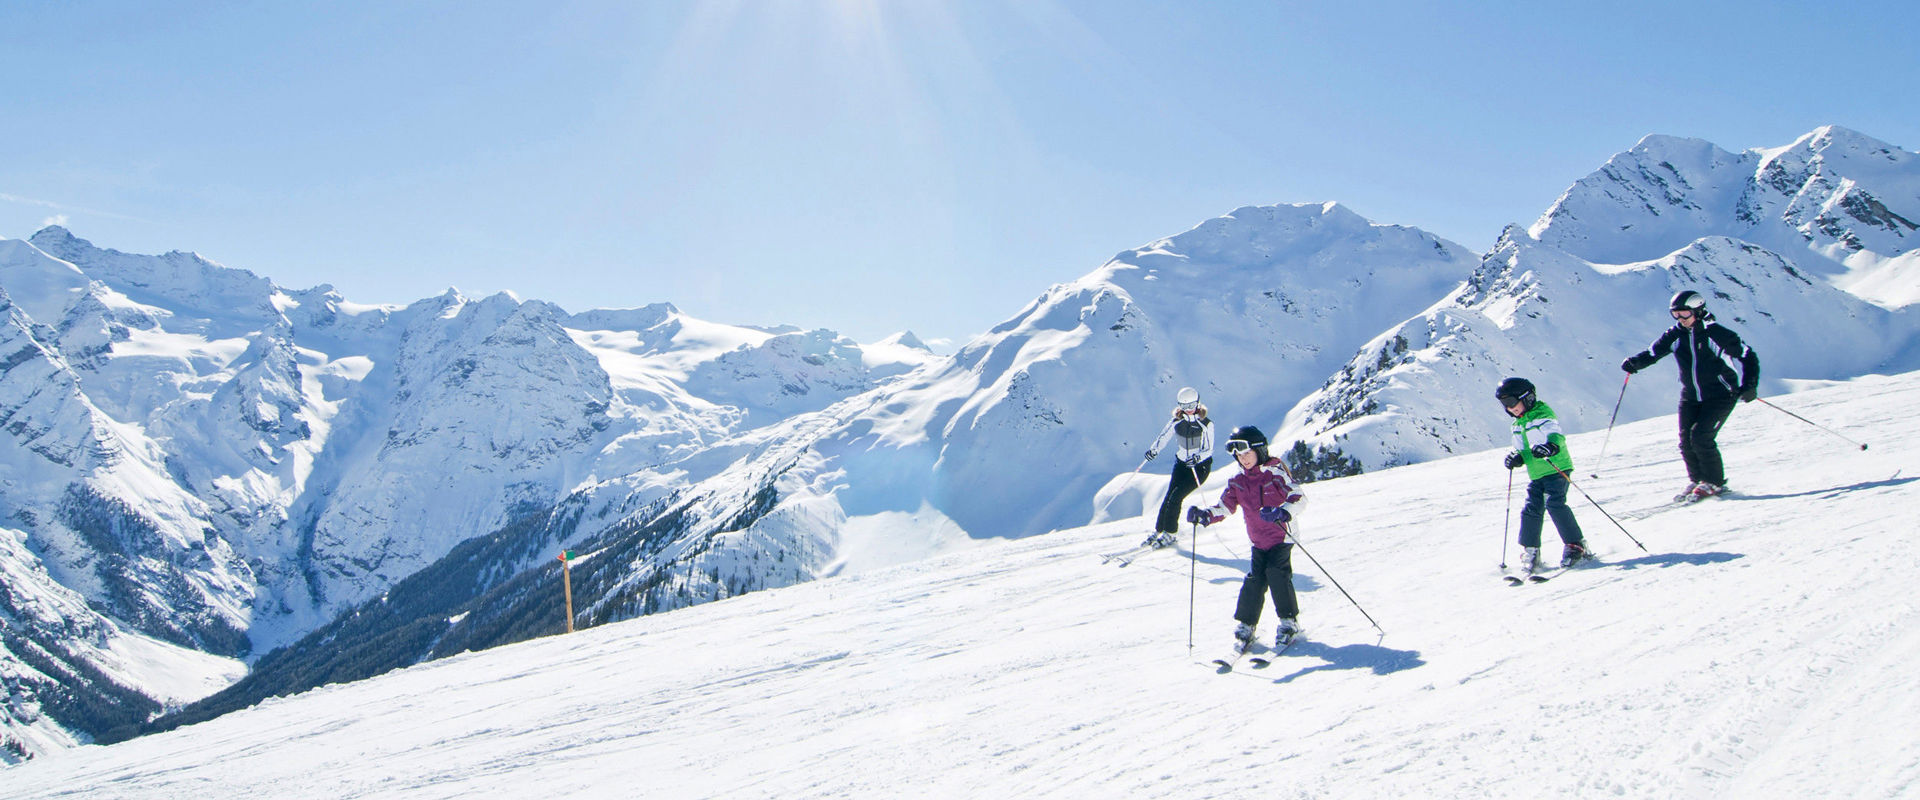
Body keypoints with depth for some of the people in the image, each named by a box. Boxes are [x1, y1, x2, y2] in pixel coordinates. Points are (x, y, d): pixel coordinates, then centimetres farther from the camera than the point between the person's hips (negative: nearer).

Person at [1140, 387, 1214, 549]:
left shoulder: (1206, 424, -10)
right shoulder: (1176, 422, 0)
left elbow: (1209, 449, -10)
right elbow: (1163, 437, -2)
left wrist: (1197, 457, -29)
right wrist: (1153, 449, -23)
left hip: (1200, 466, -4)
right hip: (1181, 463, 4)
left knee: (1176, 496, -15)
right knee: (1169, 497, -9)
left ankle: (1171, 533, -1)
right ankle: (1158, 530, 4)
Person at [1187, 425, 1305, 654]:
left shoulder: (1275, 472, -12)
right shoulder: (1237, 482, 4)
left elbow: (1299, 497, -19)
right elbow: (1224, 507, 8)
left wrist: (1283, 512, -39)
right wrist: (1204, 516, -11)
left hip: (1281, 537, -4)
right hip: (1259, 542, 4)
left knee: (1277, 574, -17)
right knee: (1253, 579, -6)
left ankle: (1289, 622, 0)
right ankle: (1245, 626, 5)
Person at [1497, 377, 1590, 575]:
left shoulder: (1543, 414, -7)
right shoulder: (1518, 425, 17)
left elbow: (1557, 436, -22)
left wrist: (1550, 447, -44)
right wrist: (1516, 458, 1)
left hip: (1557, 469, -7)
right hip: (1536, 475, 7)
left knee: (1554, 504, -20)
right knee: (1531, 510, -2)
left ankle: (1576, 545, -10)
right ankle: (1530, 552, 6)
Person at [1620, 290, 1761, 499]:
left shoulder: (1715, 333, -14)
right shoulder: (1675, 335, 0)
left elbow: (1747, 356, -9)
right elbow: (1652, 353, 7)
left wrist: (1749, 386, -20)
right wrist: (1634, 362, -15)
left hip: (1720, 395, -5)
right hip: (1690, 397, 5)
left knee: (1700, 436, -16)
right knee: (1686, 441, -1)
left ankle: (1714, 482, 2)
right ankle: (1696, 480, 21)